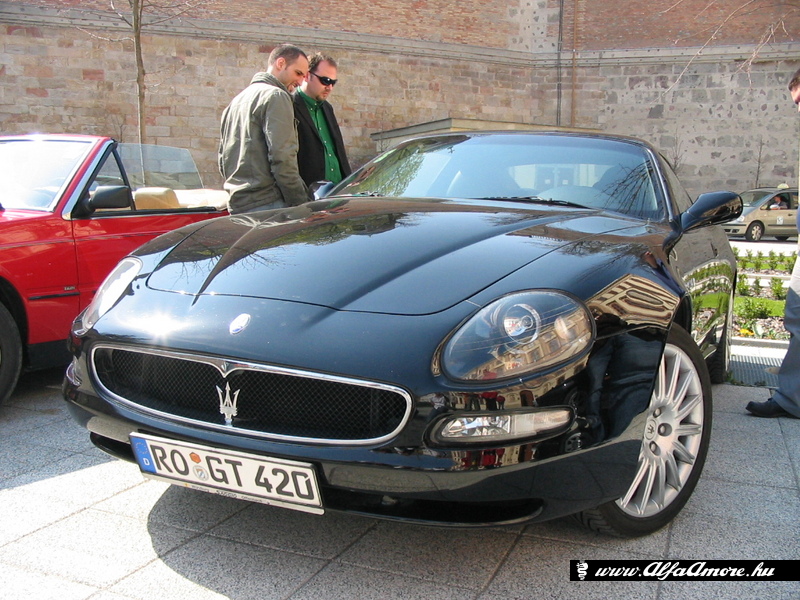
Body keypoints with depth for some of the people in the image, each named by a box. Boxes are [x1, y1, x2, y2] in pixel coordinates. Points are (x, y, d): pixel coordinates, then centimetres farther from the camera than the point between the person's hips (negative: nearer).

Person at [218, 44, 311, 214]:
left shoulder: (237, 100, 23)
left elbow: (223, 159, 23)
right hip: (267, 204, -9)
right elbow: (282, 157, -16)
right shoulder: (275, 96, -6)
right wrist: (300, 203, -12)